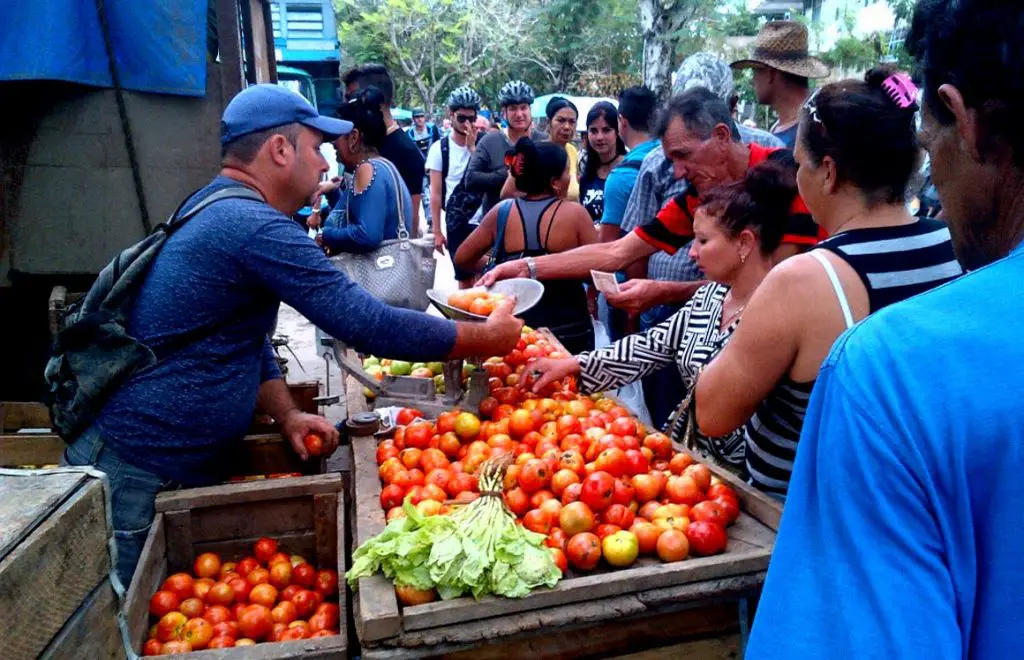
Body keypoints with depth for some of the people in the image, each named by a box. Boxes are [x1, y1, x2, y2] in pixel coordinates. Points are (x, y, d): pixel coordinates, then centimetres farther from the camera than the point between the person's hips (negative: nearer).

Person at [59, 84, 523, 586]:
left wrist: (287, 415, 4)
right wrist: (486, 338, -11)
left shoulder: (216, 212, 12)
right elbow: (369, 326, -24)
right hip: (138, 478, -10)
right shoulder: (254, 226, -23)